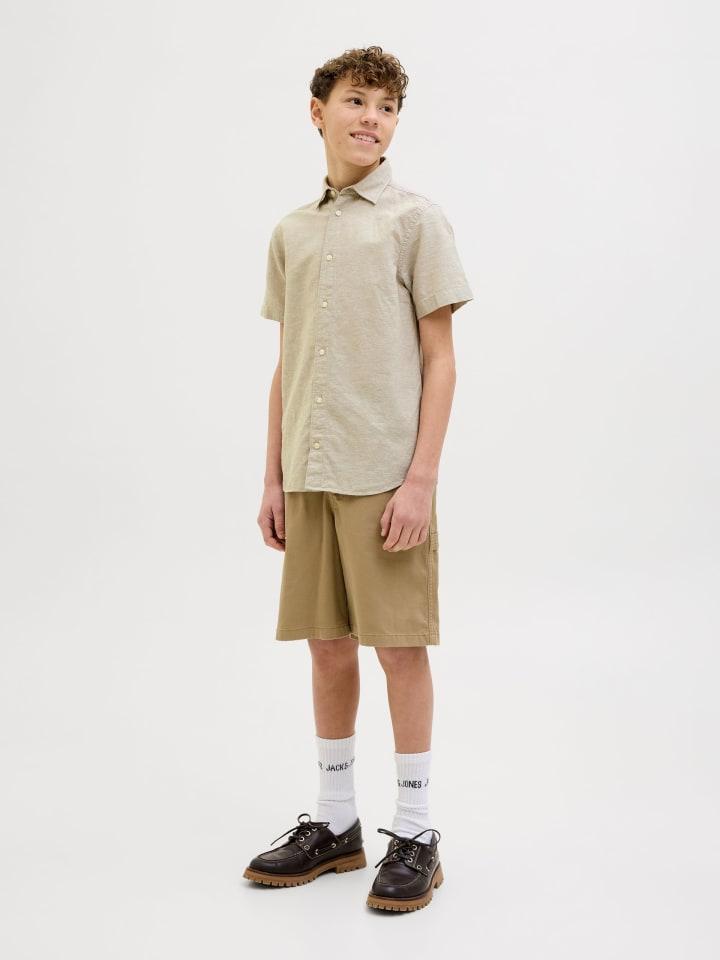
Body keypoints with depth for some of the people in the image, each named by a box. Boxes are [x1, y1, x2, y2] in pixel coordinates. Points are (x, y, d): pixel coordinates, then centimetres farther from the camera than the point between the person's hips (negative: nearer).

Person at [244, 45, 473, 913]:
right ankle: (335, 822, 24)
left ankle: (414, 833, 14)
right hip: (311, 475, 5)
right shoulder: (291, 232, 13)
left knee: (400, 645, 0)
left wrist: (421, 478, -13)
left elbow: (439, 359, -5)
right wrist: (273, 477, 9)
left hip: (387, 473, -5)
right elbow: (285, 366, 14)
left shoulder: (415, 218, -1)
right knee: (327, 644, 10)